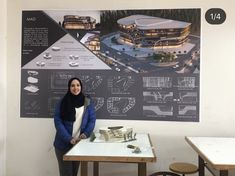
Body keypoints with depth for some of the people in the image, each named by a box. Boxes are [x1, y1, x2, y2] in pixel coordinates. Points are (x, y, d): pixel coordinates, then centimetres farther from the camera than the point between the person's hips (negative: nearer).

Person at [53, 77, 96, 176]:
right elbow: (58, 122, -10)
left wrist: (86, 133, -13)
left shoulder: (87, 102, 1)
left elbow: (92, 119, 4)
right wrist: (69, 138, -19)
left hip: (79, 143, 3)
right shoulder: (63, 102, -6)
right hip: (63, 144, -2)